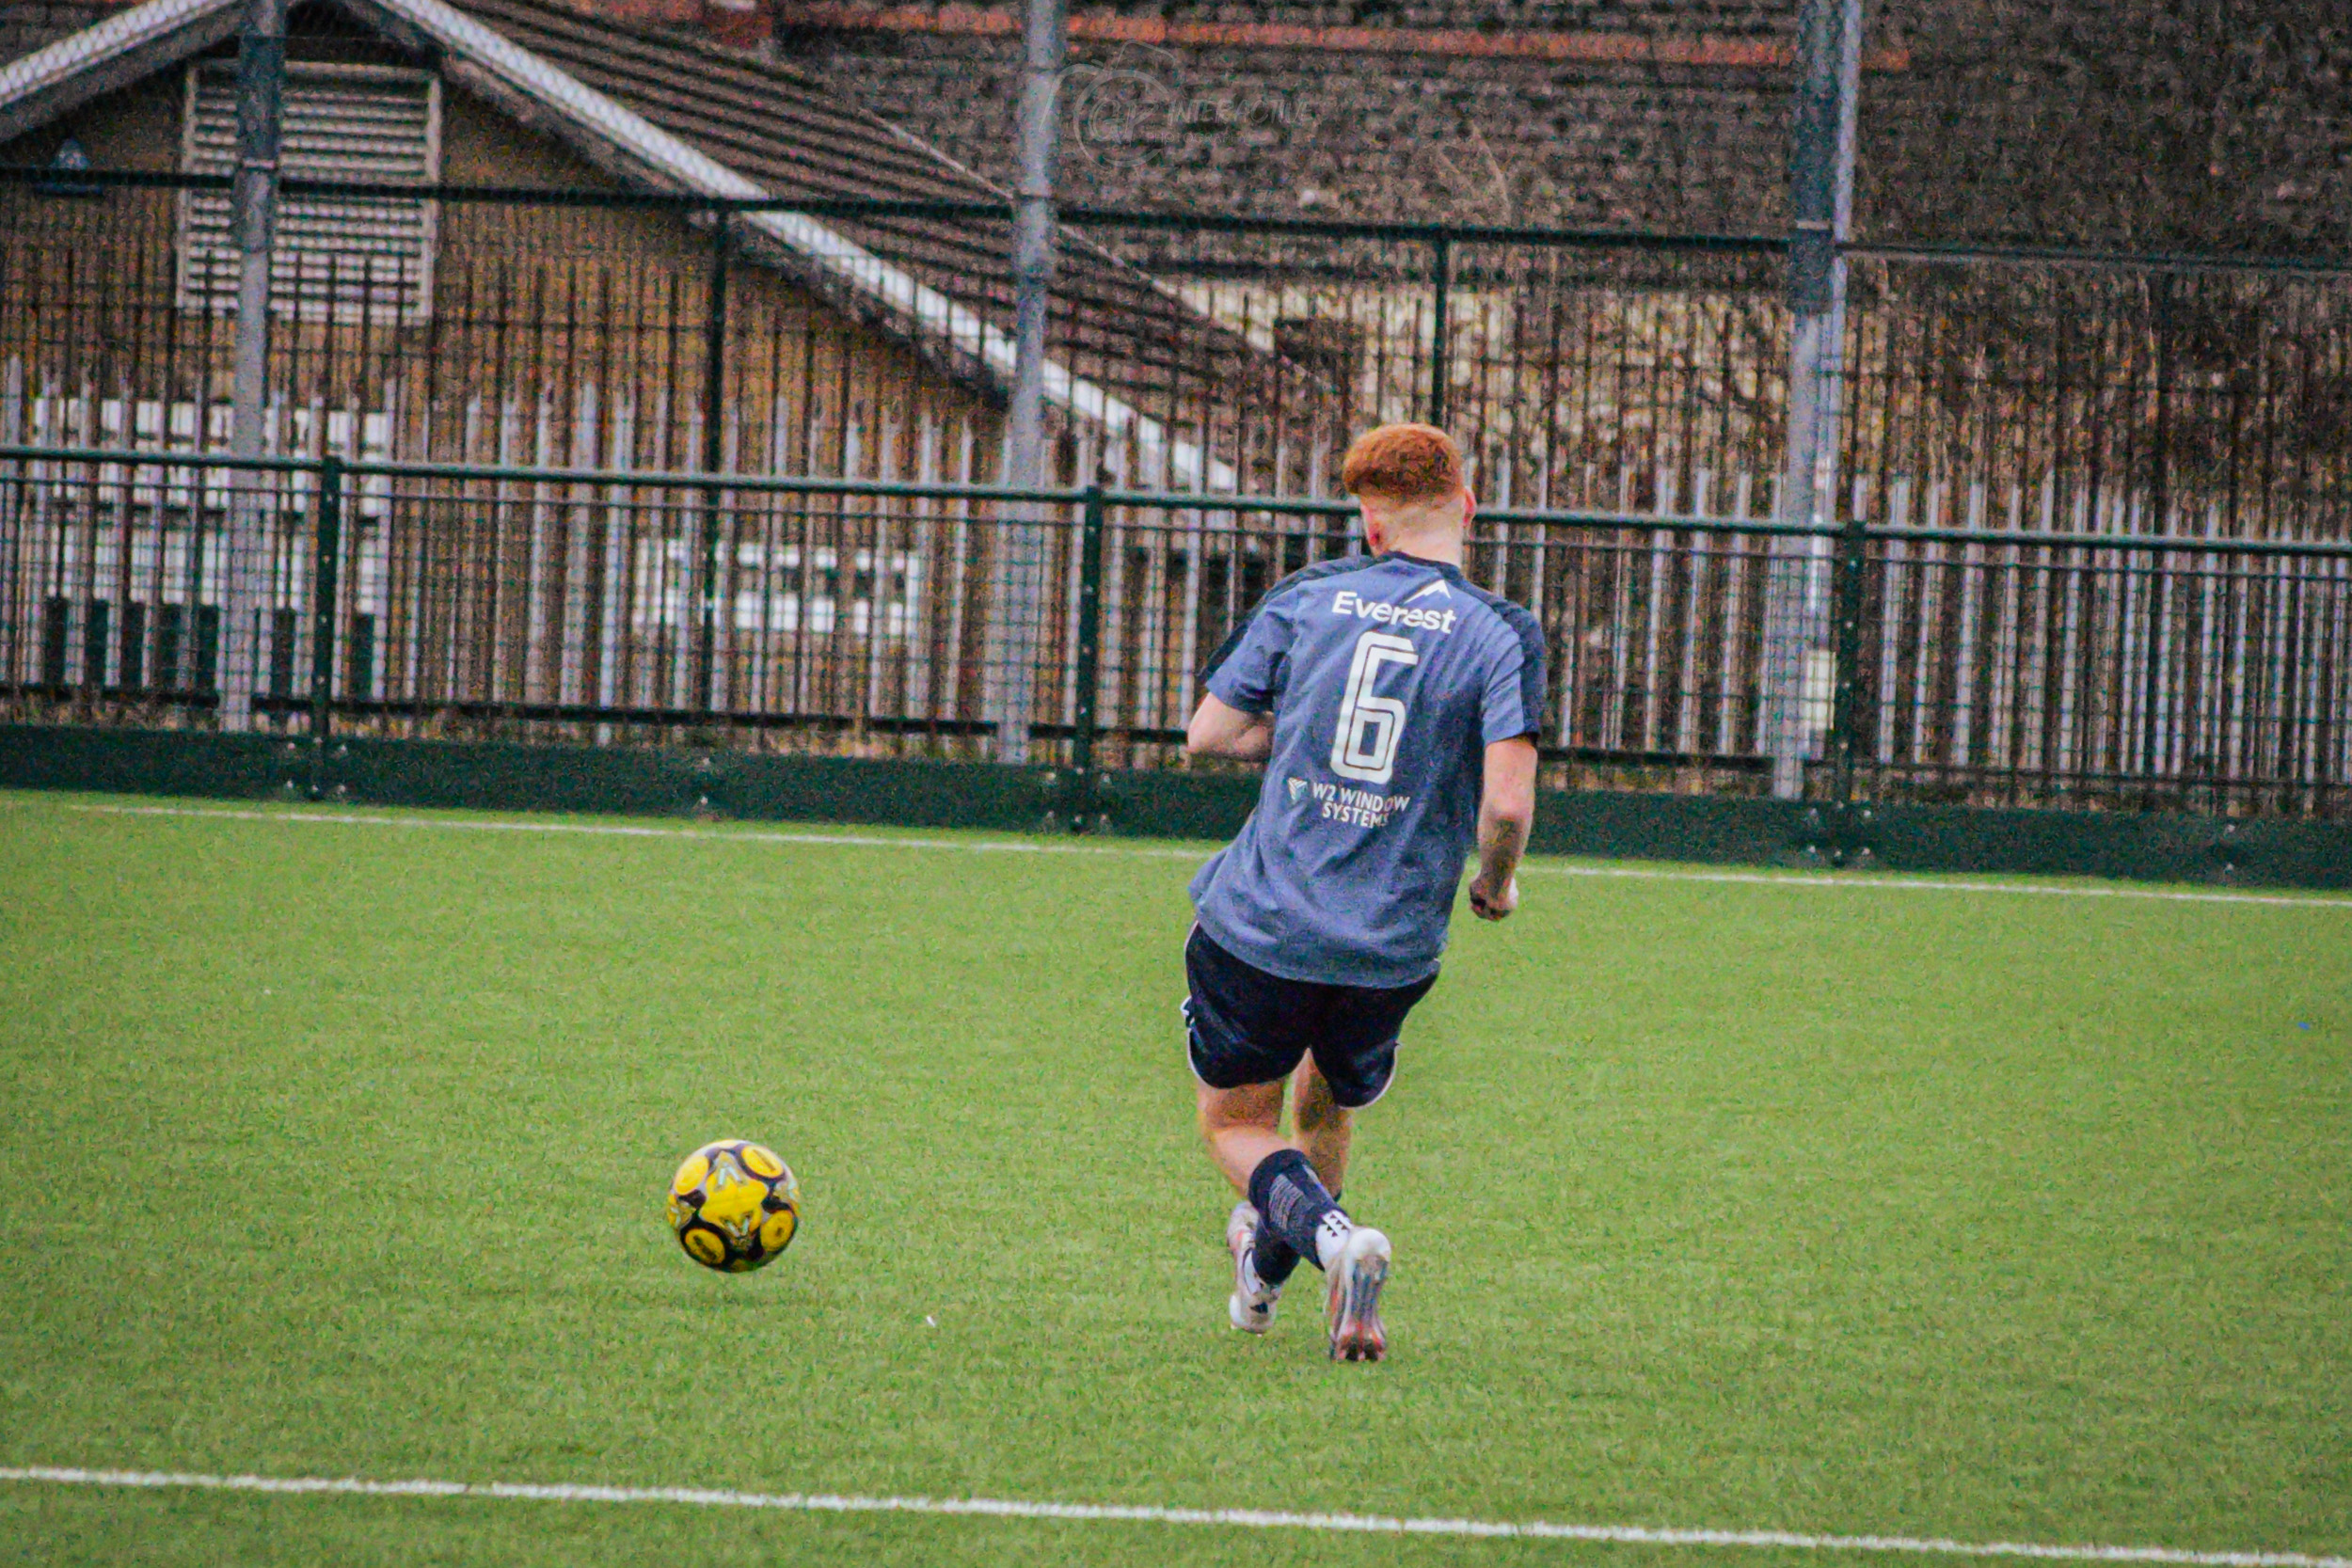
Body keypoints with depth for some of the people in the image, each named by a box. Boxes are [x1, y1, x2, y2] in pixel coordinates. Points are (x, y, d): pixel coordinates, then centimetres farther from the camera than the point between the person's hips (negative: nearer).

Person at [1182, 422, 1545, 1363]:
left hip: (1258, 931, -1)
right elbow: (1507, 803, -16)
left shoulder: (1304, 599, 0)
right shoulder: (1499, 635, -7)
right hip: (1393, 950, 1)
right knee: (1326, 1107, 28)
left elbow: (1207, 735, 3)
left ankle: (1331, 1237, -14)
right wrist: (1496, 885, 4)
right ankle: (1266, 1268, 40)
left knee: (1236, 1125, 13)